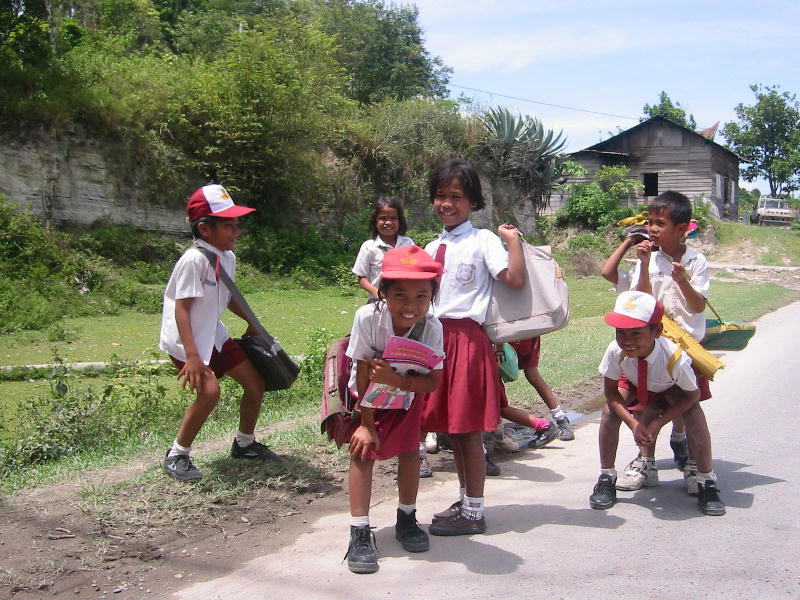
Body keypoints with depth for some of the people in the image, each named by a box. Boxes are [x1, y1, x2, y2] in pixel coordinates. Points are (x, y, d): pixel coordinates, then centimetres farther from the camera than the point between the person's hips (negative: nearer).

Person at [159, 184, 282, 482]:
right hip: (185, 340, -9)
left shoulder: (227, 258, 2)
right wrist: (192, 355, -34)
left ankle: (244, 444, 32)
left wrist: (251, 321, 24)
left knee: (255, 383, 9)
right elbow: (181, 308, -27)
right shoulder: (194, 260, -24)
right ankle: (177, 455, -7)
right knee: (209, 391, -27)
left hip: (214, 335, 9)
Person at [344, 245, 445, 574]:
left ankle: (407, 520, 25)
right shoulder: (368, 317, -36)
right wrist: (367, 423, -19)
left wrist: (397, 380, -40)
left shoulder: (432, 327, -30)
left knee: (410, 451, 2)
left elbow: (433, 380, -23)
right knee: (363, 453, -10)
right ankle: (360, 533, -4)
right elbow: (363, 374, -26)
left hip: (407, 394, 2)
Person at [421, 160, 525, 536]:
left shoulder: (482, 240, -5)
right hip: (437, 337, 7)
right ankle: (464, 500, 27)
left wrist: (513, 239, -16)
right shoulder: (432, 248, 16)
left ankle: (474, 513, 9)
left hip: (467, 337, -7)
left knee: (468, 427, -1)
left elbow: (515, 279, -19)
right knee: (450, 425, 13)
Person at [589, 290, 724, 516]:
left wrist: (657, 423, -29)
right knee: (610, 410, -25)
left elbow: (692, 396, -24)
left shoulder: (675, 358, -42)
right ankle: (606, 478, -7)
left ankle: (706, 482, -9)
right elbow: (610, 391, -21)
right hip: (635, 386, 2)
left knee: (694, 413, -28)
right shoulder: (616, 351, -37)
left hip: (669, 390, -1)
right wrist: (633, 423, -33)